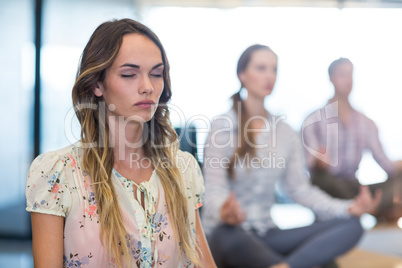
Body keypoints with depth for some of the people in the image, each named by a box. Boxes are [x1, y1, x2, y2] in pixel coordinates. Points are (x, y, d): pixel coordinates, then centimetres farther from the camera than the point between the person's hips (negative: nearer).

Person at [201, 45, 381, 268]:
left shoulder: (285, 132, 11)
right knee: (231, 234, -43)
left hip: (266, 234, 6)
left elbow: (300, 189, 8)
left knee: (351, 225, -16)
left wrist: (348, 208, -9)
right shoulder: (223, 126, -5)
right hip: (229, 234, -5)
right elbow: (214, 190, -14)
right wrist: (223, 212, -38)